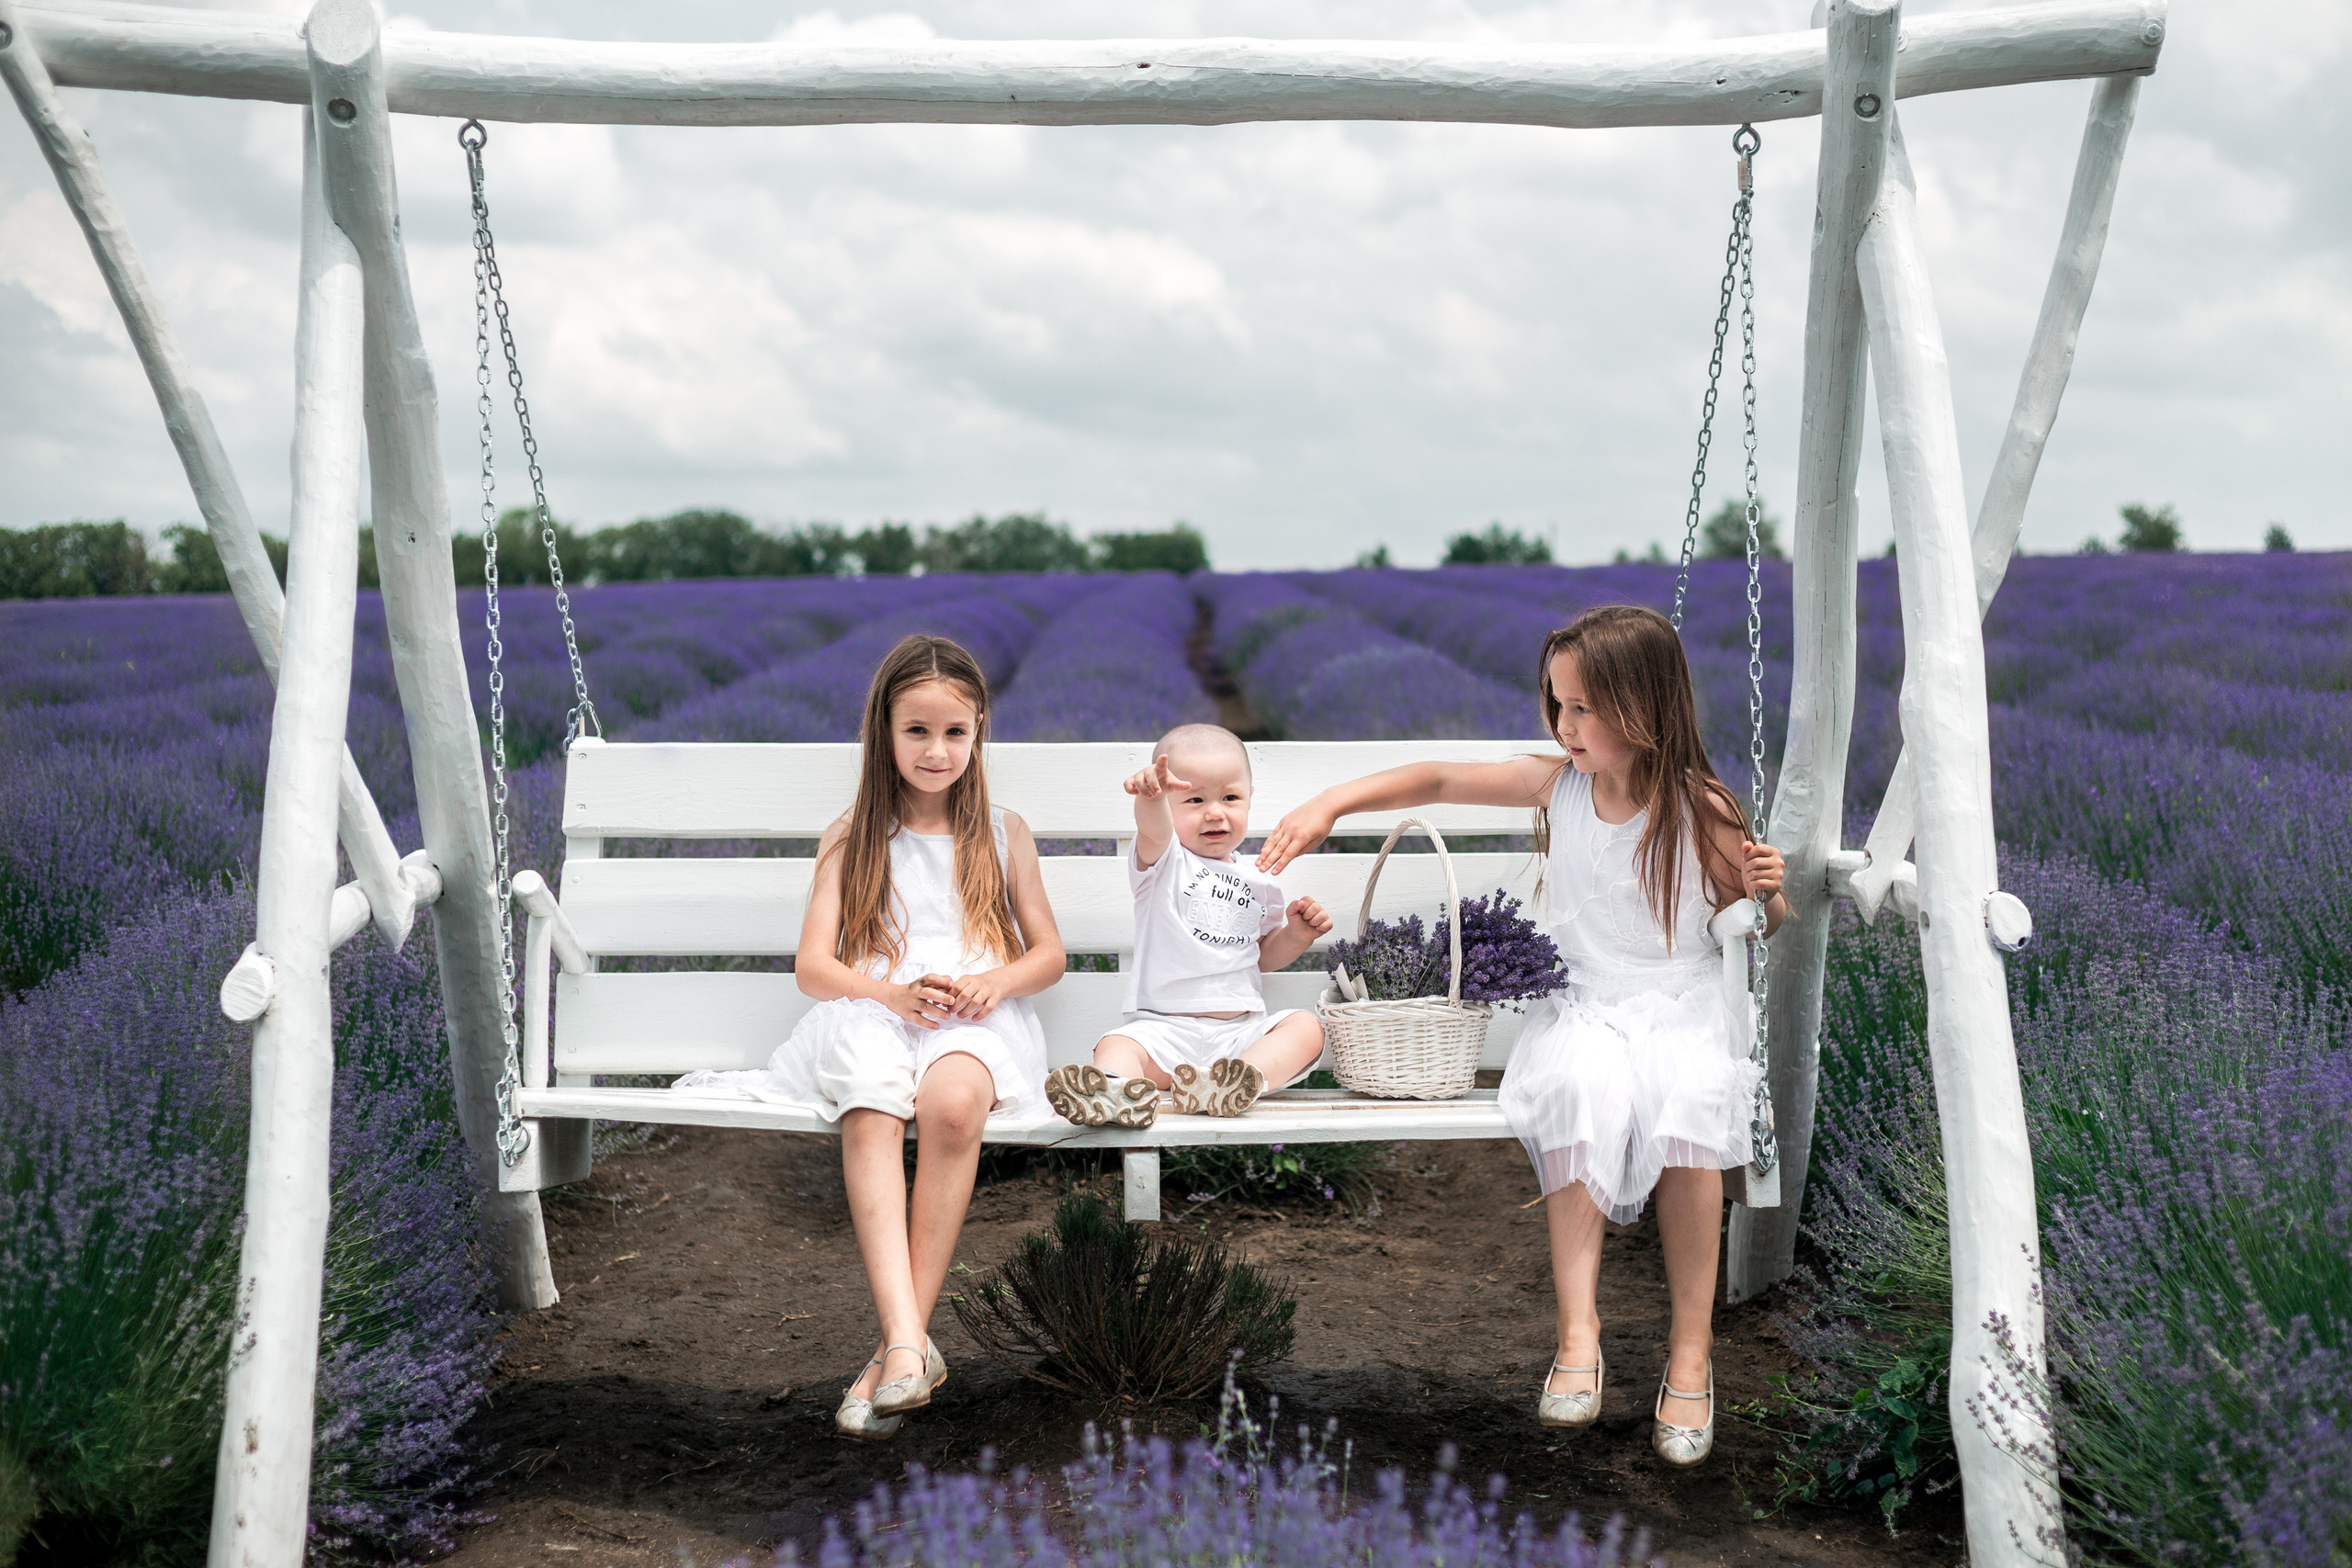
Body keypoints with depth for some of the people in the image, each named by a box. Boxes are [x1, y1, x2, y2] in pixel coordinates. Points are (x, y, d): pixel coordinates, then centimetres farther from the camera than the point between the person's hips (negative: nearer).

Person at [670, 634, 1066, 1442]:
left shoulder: (1002, 834, 20)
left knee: (952, 1102, -37)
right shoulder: (850, 842, 17)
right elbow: (813, 966, 7)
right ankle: (908, 1343, -46)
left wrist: (998, 981, -5)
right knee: (869, 1114, -37)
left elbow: (1049, 953, 18)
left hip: (977, 1021, 0)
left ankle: (901, 1338, -33)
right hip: (872, 1014, 0)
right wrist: (896, 994, -12)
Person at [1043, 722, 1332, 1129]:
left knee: (1306, 1027, -21)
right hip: (1166, 1028, -3)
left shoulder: (1258, 882, 17)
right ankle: (1115, 1091, -62)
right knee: (1116, 1046, -29)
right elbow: (1153, 829, -23)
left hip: (1243, 1029, 4)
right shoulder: (1165, 863, 2)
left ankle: (1228, 1084, -45)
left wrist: (1295, 935, 6)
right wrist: (1150, 797, -47)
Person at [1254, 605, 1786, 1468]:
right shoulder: (1558, 785, 3)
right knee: (1581, 1085, -33)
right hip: (1584, 1007, 2)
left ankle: (1691, 1346, -21)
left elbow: (1755, 924, 9)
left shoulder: (1700, 811, -3)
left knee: (1690, 1103, -33)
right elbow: (1438, 781, 7)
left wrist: (1768, 891, -13)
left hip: (1682, 1006, -1)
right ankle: (1578, 1328, -30)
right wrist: (1331, 802, -2)